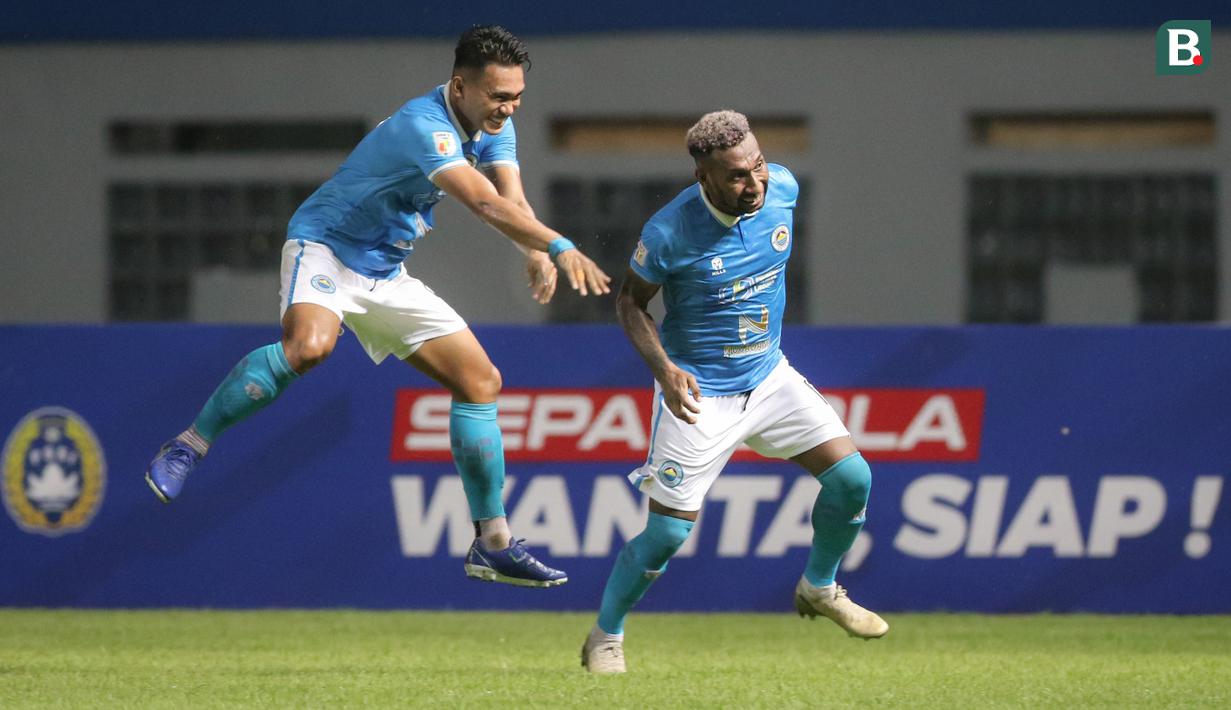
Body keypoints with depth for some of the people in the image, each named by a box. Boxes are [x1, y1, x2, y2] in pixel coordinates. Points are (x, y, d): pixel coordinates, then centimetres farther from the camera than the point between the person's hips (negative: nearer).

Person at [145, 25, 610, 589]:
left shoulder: (493, 125, 1)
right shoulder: (424, 127, -28)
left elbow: (511, 200, -11)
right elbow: (485, 204, -41)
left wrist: (537, 255, -31)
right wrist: (558, 246, -51)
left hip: (385, 275, 9)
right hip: (325, 247, -9)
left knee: (480, 382, 2)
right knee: (308, 345, -39)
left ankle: (493, 545, 10)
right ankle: (185, 449, -25)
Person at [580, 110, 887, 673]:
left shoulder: (782, 188, -11)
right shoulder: (670, 231, -25)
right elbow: (630, 302, -10)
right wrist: (663, 367, -25)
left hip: (769, 377, 5)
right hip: (699, 393, -5)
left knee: (851, 478, -3)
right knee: (668, 530, -7)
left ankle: (820, 588, 23)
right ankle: (605, 637, 15)